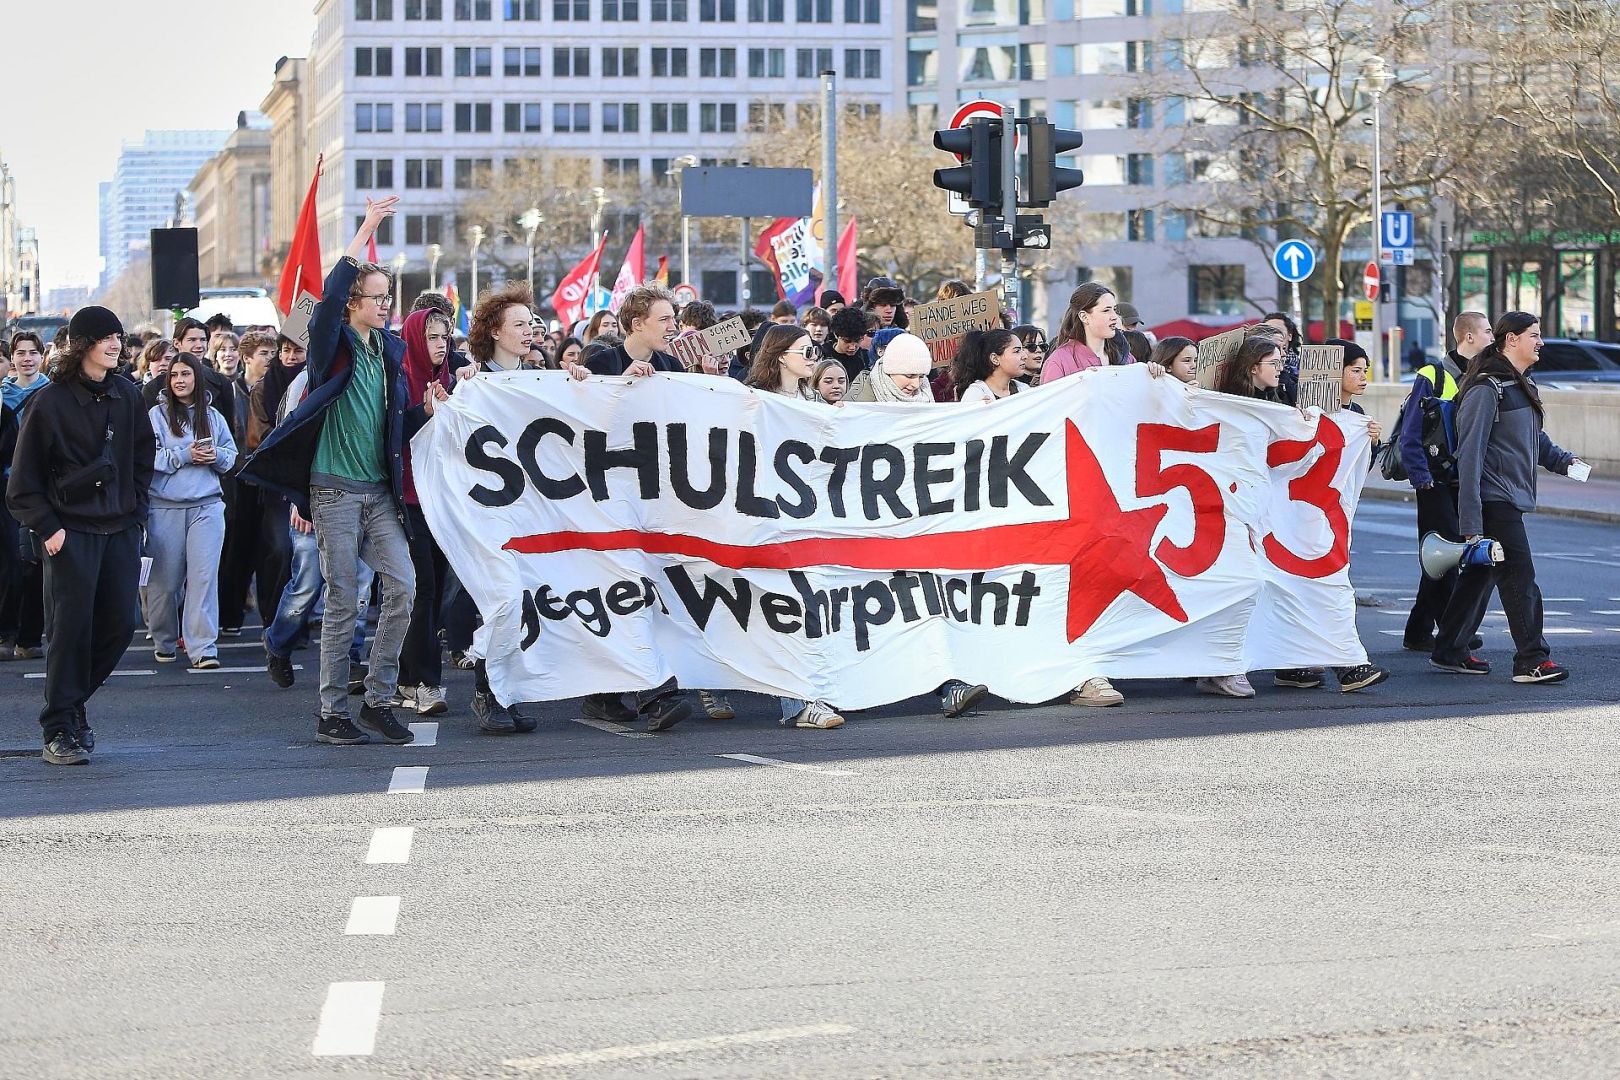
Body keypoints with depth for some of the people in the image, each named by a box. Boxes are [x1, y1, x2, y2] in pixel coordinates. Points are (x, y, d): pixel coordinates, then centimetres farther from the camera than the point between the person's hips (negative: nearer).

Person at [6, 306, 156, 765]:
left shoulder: (126, 396, 8)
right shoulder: (50, 401, -7)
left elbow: (143, 458, 19)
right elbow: (24, 480, -3)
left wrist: (136, 511, 9)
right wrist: (47, 527, -10)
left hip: (121, 530, 5)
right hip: (71, 531, -5)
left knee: (119, 625, 2)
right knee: (72, 625, -9)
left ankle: (71, 701, 23)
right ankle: (60, 730, -3)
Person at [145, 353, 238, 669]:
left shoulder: (212, 416, 12)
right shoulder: (157, 415, 2)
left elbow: (232, 454, 16)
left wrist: (217, 456, -5)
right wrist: (184, 456, -14)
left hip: (207, 505, 1)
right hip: (165, 507, -1)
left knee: (204, 575, -8)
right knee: (165, 579, 4)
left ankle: (202, 648, -10)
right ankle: (163, 641, 22)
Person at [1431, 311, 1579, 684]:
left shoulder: (1522, 385, 17)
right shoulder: (1487, 389, -15)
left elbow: (1534, 439, 29)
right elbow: (1470, 455, -18)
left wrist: (1563, 460, 8)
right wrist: (1470, 520, -22)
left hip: (1511, 499, 10)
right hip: (1495, 500, -10)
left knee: (1480, 574, 13)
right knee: (1519, 576, -10)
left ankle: (1449, 651, 20)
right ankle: (1531, 660, -8)